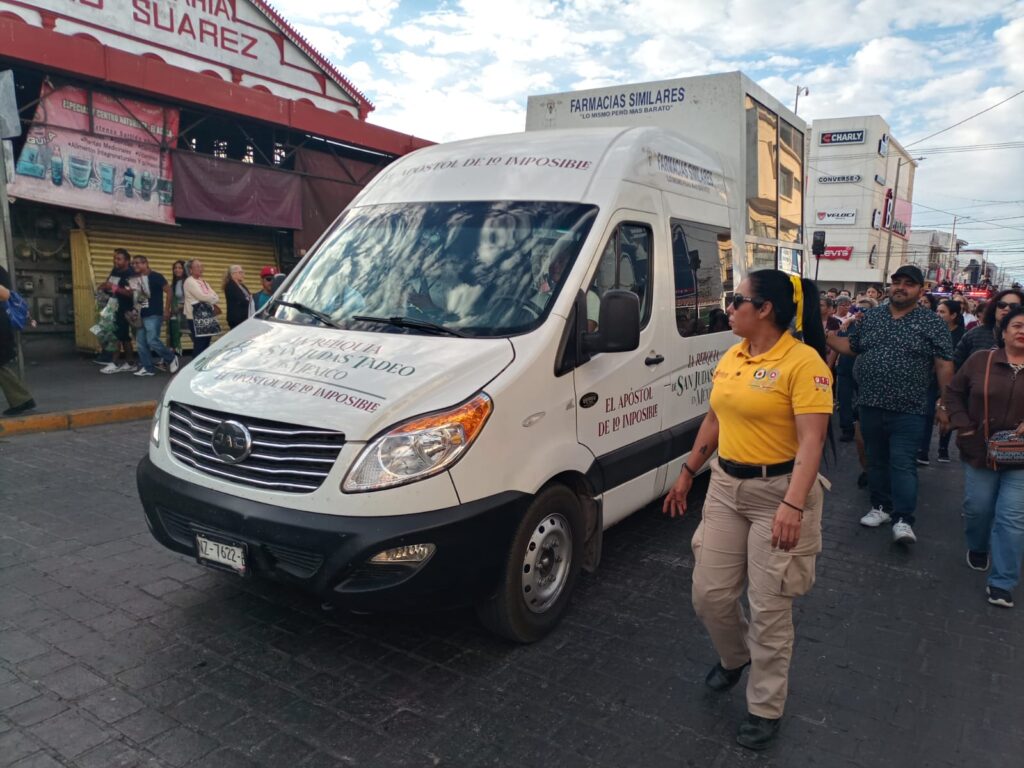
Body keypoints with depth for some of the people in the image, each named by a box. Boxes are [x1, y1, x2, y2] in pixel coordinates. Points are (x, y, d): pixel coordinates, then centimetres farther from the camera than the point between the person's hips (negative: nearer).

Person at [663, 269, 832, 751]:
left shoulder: (803, 361, -16)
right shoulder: (731, 358, 7)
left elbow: (811, 440, -21)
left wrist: (792, 504, -31)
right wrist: (687, 474, 19)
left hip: (779, 491, -7)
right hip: (725, 486, 7)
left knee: (769, 608, 6)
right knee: (709, 594, 11)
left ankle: (765, 709, 26)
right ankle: (734, 657, 43)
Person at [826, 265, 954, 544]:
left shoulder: (932, 323, -2)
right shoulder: (869, 317, 9)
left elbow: (944, 364, -3)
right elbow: (850, 346, 14)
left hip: (908, 410, -4)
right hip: (870, 405, 4)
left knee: (903, 463, -5)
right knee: (876, 459, 13)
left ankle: (903, 519, 1)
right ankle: (881, 506, 27)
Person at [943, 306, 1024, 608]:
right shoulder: (980, 360, -2)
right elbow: (953, 392, 6)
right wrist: (963, 426, -6)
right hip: (980, 451, 1)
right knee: (977, 508, 13)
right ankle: (978, 548, 43)